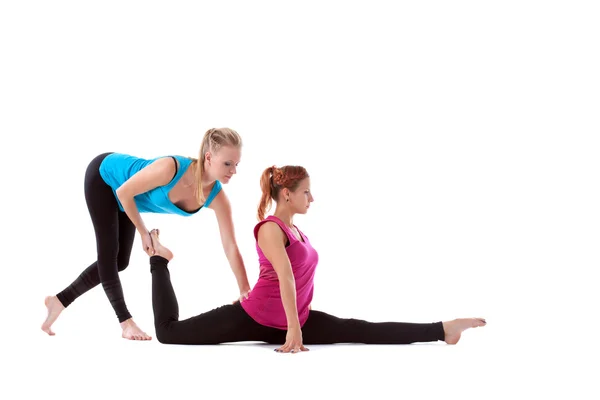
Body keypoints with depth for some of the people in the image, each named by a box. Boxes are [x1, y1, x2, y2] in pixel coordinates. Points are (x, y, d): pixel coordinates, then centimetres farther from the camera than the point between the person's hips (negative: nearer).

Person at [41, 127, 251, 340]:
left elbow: (231, 247, -24)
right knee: (108, 254, -8)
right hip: (104, 175, -6)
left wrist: (245, 291, -29)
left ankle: (59, 300, 23)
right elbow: (123, 192, -28)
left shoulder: (216, 197, -27)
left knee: (120, 260, 10)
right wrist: (143, 233, -17)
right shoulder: (171, 168, -43)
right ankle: (126, 322, 1)